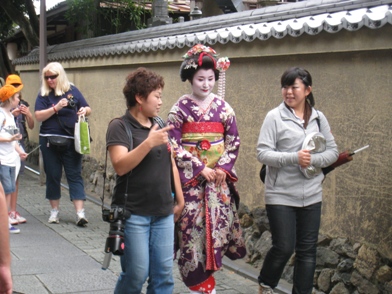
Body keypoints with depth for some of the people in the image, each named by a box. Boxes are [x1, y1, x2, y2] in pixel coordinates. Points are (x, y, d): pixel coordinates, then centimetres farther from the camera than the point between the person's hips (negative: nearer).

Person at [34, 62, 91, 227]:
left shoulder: (72, 90, 5)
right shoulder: (44, 94, 3)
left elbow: (88, 109, 9)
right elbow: (38, 116, -8)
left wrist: (85, 110, -14)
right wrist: (56, 108, -21)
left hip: (72, 141, 0)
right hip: (50, 140, 0)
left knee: (75, 175, -3)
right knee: (53, 175, 8)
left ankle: (80, 213, -6)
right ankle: (54, 211, 21)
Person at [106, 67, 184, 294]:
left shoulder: (159, 125, 11)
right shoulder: (120, 127, -8)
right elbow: (120, 166, -21)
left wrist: (180, 200, 17)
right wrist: (149, 142, -27)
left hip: (163, 213, 6)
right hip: (134, 213, -6)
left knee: (164, 275, 5)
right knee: (136, 274, -2)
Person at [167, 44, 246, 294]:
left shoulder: (223, 107, 5)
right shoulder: (180, 108, -2)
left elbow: (234, 141, 8)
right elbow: (173, 144, -7)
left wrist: (223, 167, -7)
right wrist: (200, 168, -12)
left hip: (219, 176, 2)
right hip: (190, 176, -2)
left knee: (217, 222, 0)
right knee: (192, 225, -5)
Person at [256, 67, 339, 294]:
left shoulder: (319, 118, 4)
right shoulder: (274, 117, -7)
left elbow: (333, 151, 5)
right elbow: (263, 153, -11)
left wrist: (313, 159, -14)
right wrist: (293, 158, -23)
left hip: (311, 195, 4)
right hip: (281, 195, -4)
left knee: (308, 250, 9)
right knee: (284, 247, 0)